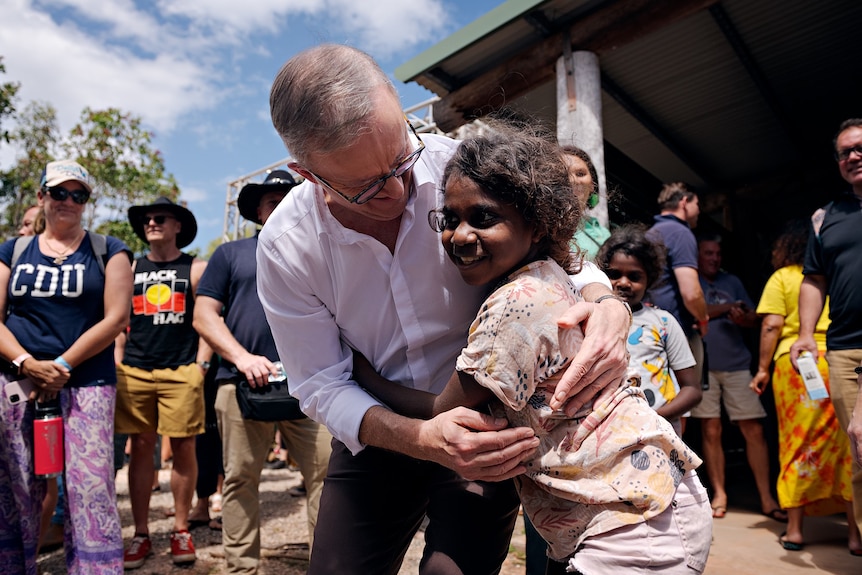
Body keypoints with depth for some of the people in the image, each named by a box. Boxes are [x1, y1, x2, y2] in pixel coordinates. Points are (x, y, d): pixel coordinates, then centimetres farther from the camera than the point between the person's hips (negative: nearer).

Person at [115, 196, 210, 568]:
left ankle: (181, 531, 13)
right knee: (140, 449, 6)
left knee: (183, 449, 0)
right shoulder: (130, 269, 15)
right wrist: (116, 364, 9)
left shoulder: (196, 269, 6)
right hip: (134, 371, 3)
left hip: (181, 372, -3)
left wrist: (202, 364, -6)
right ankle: (141, 534, 17)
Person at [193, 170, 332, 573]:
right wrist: (243, 358, -8)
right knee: (240, 480, 6)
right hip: (244, 383, 0)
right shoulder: (231, 254, 15)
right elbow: (204, 316, 7)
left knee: (328, 474, -4)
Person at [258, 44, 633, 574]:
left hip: (486, 421, 0)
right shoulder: (285, 248, -18)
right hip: (378, 430, 2)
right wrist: (423, 440, -30)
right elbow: (322, 386, -13)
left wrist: (607, 304, -30)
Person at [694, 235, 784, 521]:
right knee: (711, 431, 2)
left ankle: (766, 498, 10)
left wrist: (742, 318, -8)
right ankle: (719, 494, 14)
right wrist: (727, 307, -4)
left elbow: (753, 318, 14)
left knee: (754, 430, 0)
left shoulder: (732, 281, 18)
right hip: (703, 366, -3)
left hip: (737, 365, 3)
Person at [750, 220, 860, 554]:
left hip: (794, 363, -2)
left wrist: (762, 369, 2)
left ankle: (794, 530, 13)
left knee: (797, 443, 6)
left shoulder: (782, 277, 4)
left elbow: (771, 327, -4)